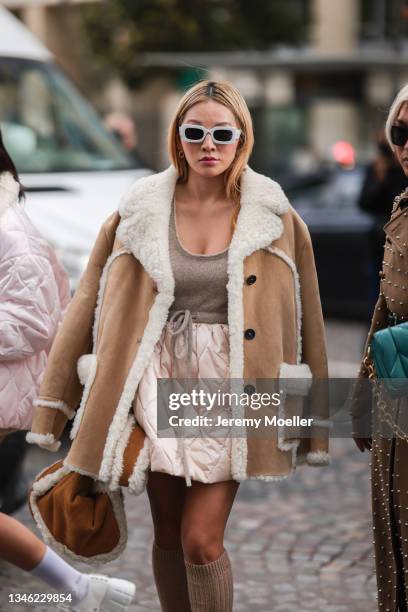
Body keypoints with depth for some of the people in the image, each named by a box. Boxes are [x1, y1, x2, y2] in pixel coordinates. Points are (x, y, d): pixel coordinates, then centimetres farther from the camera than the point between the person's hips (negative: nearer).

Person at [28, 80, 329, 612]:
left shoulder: (276, 220, -3)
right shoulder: (140, 211, 0)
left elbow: (307, 321, 2)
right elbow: (88, 306, 3)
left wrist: (313, 428, 1)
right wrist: (56, 406, 0)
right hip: (161, 385, 2)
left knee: (202, 540, -10)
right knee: (168, 535, 11)